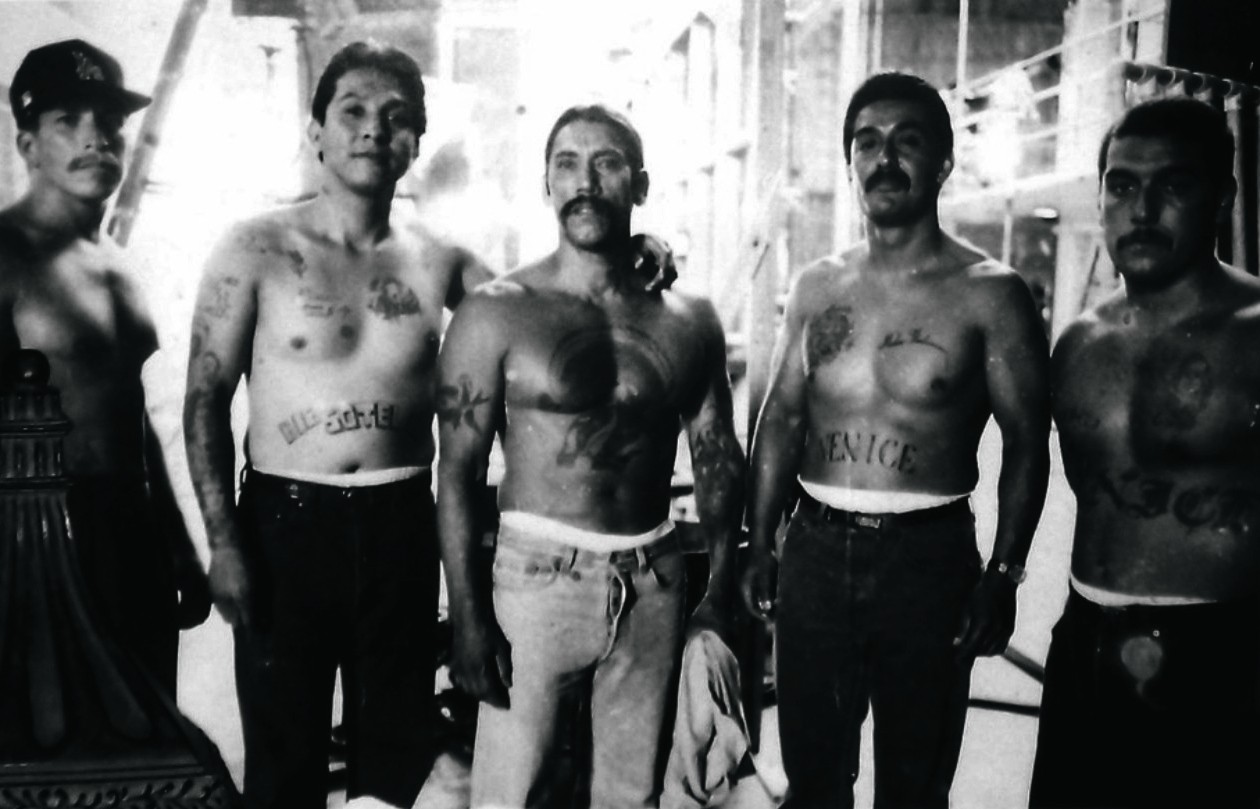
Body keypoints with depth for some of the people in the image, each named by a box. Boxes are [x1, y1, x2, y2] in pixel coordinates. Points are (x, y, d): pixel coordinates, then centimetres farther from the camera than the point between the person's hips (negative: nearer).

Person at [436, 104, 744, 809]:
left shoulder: (688, 321, 4)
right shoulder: (498, 314, -6)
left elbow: (719, 462, 9)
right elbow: (457, 473, -6)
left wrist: (721, 595, 3)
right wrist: (467, 615, -12)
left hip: (654, 586, 3)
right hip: (538, 577, -3)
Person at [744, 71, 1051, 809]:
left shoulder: (989, 292, -5)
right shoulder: (818, 287, 7)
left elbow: (1026, 444, -5)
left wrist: (1003, 574, -12)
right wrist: (761, 545, 7)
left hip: (927, 556, -3)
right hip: (815, 550, 4)